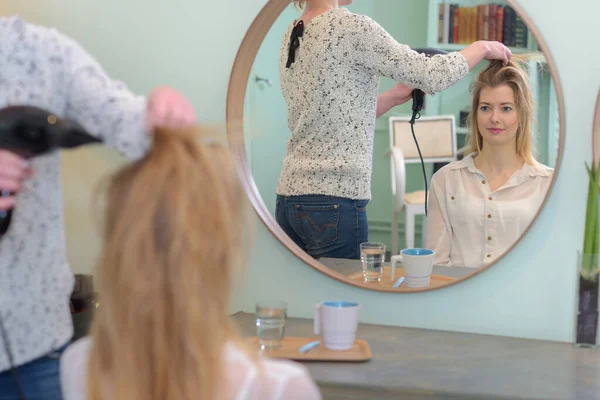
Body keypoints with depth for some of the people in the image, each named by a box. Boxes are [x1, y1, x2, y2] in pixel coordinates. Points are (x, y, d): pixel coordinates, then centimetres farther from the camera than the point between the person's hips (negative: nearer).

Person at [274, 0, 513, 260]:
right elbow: (431, 76, -10)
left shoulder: (291, 37, 11)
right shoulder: (349, 27, -13)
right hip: (334, 202, -8)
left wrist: (393, 98, 18)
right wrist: (482, 48, 6)